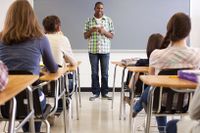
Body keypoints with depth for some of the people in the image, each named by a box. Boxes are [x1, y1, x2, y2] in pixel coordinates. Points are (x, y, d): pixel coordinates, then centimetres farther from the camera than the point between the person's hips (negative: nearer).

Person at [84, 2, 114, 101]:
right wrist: (91, 30, -14)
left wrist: (104, 31, -15)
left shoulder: (108, 20, 4)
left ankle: (104, 93, 13)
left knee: (105, 73, 4)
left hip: (105, 50, 0)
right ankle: (95, 93, 13)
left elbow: (112, 36, 3)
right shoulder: (89, 21, 5)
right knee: (94, 73, 4)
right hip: (93, 50, 0)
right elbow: (85, 36, 6)